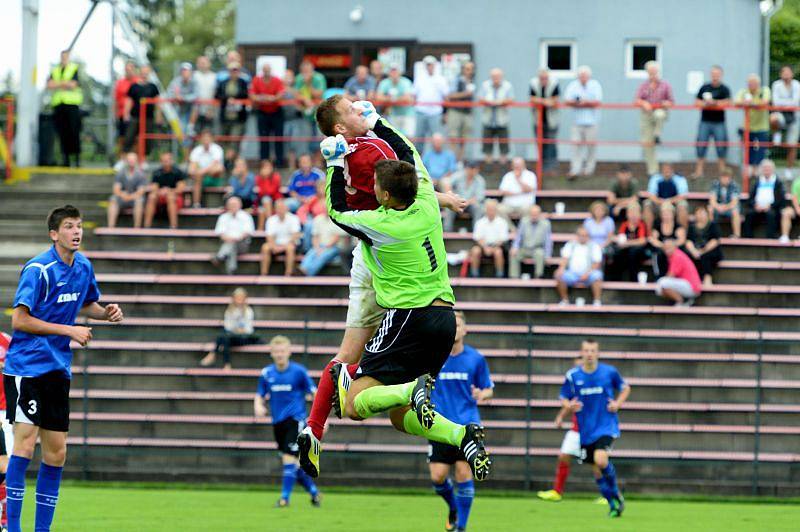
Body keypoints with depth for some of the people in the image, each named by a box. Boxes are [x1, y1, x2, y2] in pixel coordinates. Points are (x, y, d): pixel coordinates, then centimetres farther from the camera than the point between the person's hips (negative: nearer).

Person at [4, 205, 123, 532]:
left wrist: (106, 313, 4)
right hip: (26, 366, -7)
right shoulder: (38, 269, -15)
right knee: (25, 441, -14)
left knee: (56, 453, 6)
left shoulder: (83, 266, 7)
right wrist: (69, 330, -18)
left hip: (58, 368, 7)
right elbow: (19, 320, -17)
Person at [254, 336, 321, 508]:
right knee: (288, 461, 8)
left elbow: (314, 393, -1)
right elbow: (260, 395, 12)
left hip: (295, 419, -5)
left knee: (289, 458, -15)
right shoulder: (266, 374, 4)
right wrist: (258, 407, -11)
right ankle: (313, 491, 25)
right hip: (278, 421, 5)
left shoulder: (298, 371, -6)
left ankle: (285, 497, -8)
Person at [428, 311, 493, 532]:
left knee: (464, 474, -9)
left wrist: (482, 395, -15)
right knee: (437, 476, -6)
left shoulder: (476, 358, 1)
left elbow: (489, 389, 8)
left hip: (467, 425, -1)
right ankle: (453, 508, 26)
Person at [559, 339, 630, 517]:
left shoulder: (609, 372, -4)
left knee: (600, 460, -25)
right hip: (585, 429, 3)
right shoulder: (572, 375, -2)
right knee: (596, 470, 6)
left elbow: (625, 388, 12)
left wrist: (618, 403, -7)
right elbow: (563, 398, 8)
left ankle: (615, 493, -1)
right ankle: (614, 504, 24)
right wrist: (569, 406, -15)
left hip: (606, 425, -3)